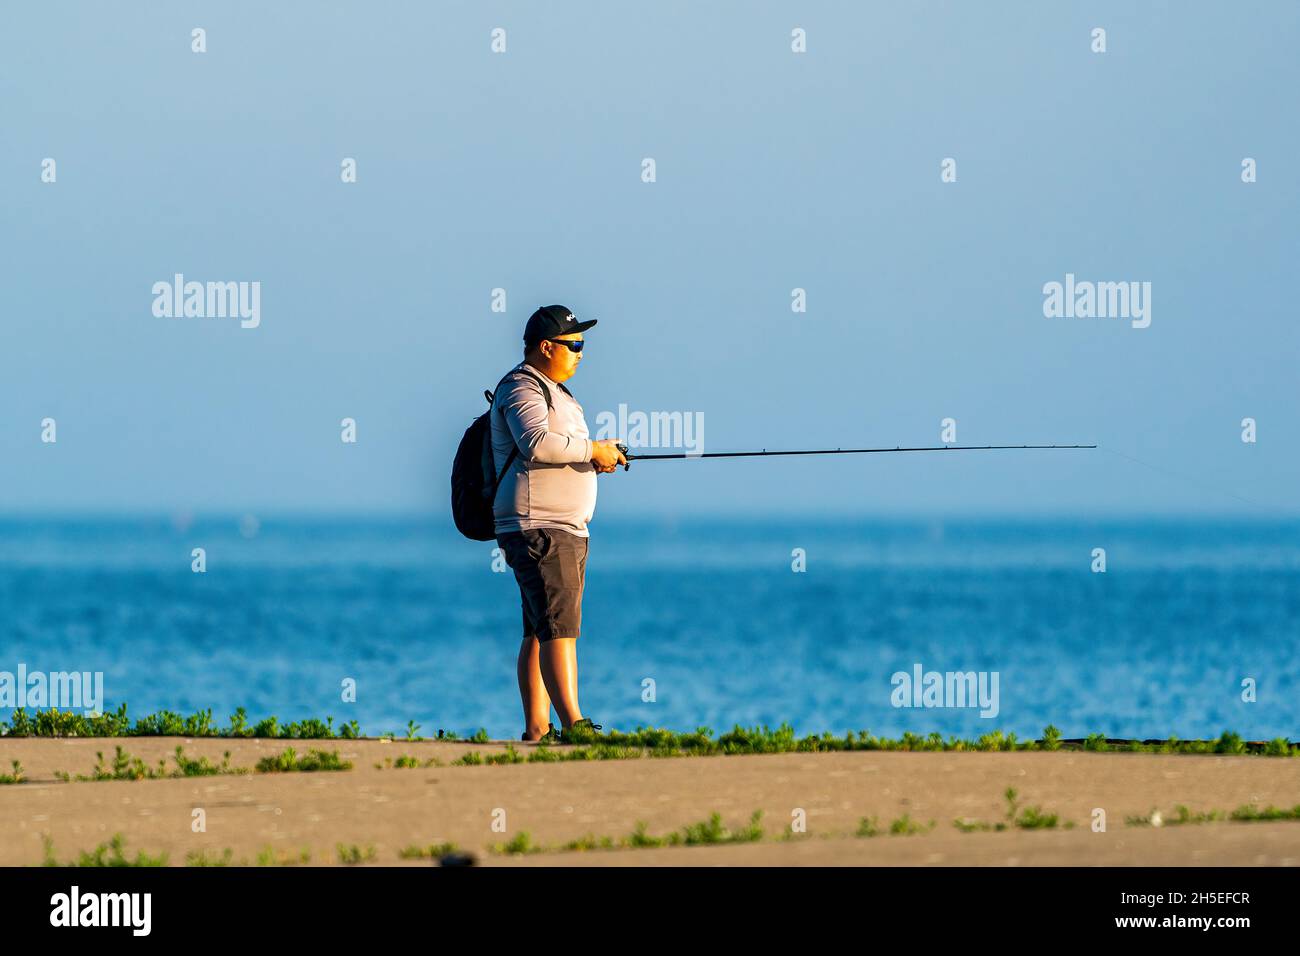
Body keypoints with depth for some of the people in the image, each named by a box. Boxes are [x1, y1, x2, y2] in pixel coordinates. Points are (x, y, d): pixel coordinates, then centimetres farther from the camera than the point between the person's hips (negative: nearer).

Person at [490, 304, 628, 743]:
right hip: (537, 526, -11)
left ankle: (537, 728, 5)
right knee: (559, 627, -16)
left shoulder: (552, 390, 24)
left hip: (567, 528, 11)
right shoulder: (521, 387, -10)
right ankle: (573, 723, -22)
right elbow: (536, 443, -27)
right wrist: (593, 450, -17)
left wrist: (594, 458, 12)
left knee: (541, 632, 6)